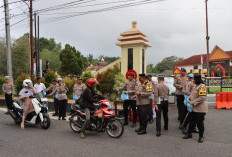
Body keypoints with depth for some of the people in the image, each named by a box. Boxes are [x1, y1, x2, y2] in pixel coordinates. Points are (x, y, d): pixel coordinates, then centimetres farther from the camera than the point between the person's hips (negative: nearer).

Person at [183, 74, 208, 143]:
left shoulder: (202, 86, -18)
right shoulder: (196, 86, 11)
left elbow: (202, 98, -24)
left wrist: (193, 102, -21)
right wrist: (189, 97, 4)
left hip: (200, 108, -9)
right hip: (194, 108, 9)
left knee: (200, 123, 4)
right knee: (192, 121, 15)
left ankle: (201, 136, 19)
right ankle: (189, 134, 27)